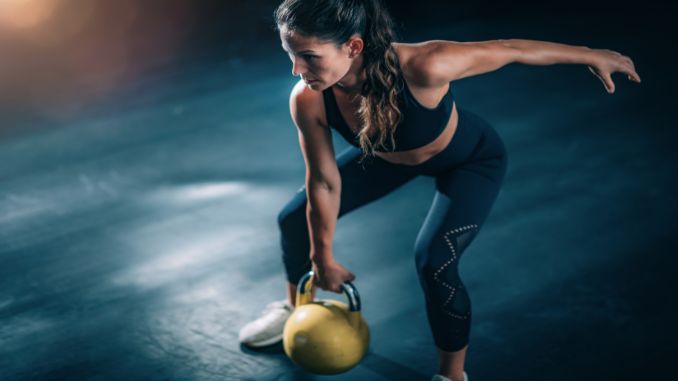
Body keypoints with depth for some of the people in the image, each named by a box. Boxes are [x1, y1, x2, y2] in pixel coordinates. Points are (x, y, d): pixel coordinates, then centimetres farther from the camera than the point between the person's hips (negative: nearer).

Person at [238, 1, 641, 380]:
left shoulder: (420, 67, -44)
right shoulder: (308, 101, -31)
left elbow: (508, 49, -28)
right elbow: (324, 183, -15)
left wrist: (592, 55, -15)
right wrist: (323, 256, -2)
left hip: (471, 159, -4)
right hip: (391, 154, 5)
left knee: (434, 262, -22)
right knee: (297, 218, 7)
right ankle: (298, 307, 39)